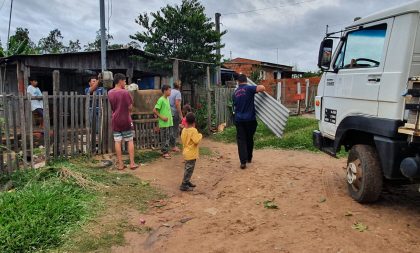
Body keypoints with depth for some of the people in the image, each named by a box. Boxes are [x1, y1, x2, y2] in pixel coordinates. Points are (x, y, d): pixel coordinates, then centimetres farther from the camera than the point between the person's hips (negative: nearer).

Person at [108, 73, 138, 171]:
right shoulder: (125, 92, -14)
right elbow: (130, 107, -12)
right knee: (130, 141, 6)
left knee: (117, 142, 5)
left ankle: (120, 164, 8)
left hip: (115, 120, 4)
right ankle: (132, 163, 7)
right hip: (125, 120, -4)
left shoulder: (110, 93, 3)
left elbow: (112, 107, 11)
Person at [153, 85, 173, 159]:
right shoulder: (161, 100, -14)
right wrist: (162, 117, -16)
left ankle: (165, 151, 23)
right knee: (165, 138, -1)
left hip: (169, 122, 8)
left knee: (167, 137, 13)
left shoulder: (167, 99, 12)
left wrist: (170, 117, 10)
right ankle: (165, 152, 8)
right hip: (164, 123, -8)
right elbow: (154, 110, -16)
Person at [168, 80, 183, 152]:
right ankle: (173, 146, 7)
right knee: (175, 130, 1)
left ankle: (171, 144, 24)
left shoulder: (171, 91, 8)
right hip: (175, 113, -7)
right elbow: (177, 104, -21)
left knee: (172, 129, 17)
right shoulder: (178, 93, -13)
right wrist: (181, 115, -18)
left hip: (170, 113, 7)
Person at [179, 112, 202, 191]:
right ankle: (184, 185, 1)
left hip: (186, 152, 9)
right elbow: (196, 140, -24)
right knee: (189, 169, -2)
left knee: (188, 168, 20)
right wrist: (200, 135, -8)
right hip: (191, 153, -9)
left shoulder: (184, 130, 4)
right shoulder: (193, 130, -20)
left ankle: (187, 182, 31)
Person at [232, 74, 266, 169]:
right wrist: (260, 88, 1)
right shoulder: (248, 88, -8)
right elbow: (262, 88, -22)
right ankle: (249, 158, 30)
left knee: (241, 140, 3)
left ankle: (243, 161, -8)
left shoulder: (235, 92, 9)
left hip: (239, 119, 3)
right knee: (249, 139, 15)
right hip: (250, 119, -2)